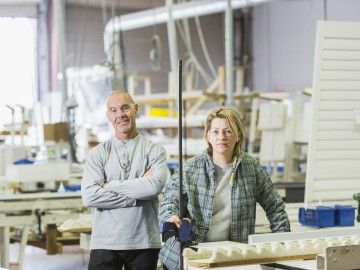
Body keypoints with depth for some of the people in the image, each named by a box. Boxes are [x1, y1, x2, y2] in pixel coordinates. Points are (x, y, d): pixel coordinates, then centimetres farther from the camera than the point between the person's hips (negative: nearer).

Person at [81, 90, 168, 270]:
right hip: (104, 243, 0)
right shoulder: (97, 154, 5)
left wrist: (111, 186, -8)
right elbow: (89, 196, -9)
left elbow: (155, 185, -14)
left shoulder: (154, 150, 5)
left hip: (144, 243, 0)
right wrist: (137, 196, -10)